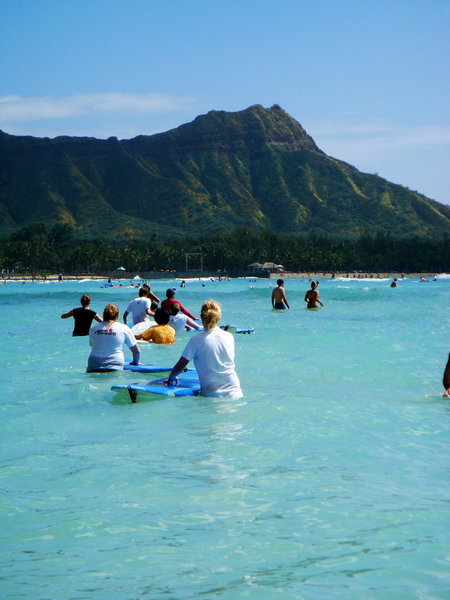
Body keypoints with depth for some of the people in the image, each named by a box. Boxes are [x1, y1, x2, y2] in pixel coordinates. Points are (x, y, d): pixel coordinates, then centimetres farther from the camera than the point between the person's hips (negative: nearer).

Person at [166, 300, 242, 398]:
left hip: (211, 394, -3)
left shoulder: (197, 339, -4)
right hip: (234, 393, 3)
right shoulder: (229, 337, 8)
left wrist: (171, 377, 24)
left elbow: (180, 366, 3)